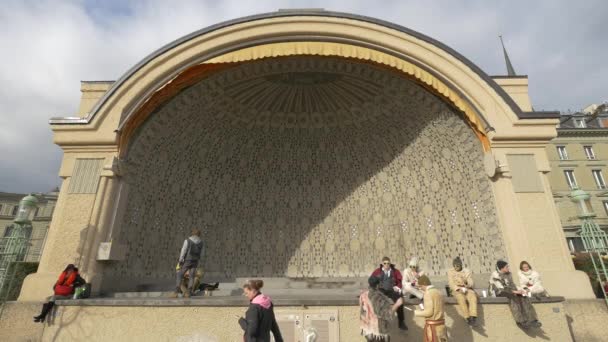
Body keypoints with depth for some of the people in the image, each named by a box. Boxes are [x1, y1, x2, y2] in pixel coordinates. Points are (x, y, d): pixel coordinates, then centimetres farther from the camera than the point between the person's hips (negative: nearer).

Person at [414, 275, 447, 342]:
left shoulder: (428, 293, -17)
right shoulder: (438, 292, 8)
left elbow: (429, 312, -20)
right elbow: (437, 309, 14)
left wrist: (416, 313, -6)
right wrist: (423, 310, 16)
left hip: (432, 326, -8)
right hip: (440, 324, 8)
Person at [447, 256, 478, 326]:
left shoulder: (467, 271, 10)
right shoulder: (450, 272, 7)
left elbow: (471, 283, 2)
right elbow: (451, 284, -1)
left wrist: (467, 285, -21)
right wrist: (459, 289, -19)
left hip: (467, 289, 1)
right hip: (456, 290, -1)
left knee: (473, 296, -33)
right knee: (461, 298, -35)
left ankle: (473, 316, -39)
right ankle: (467, 318, -33)